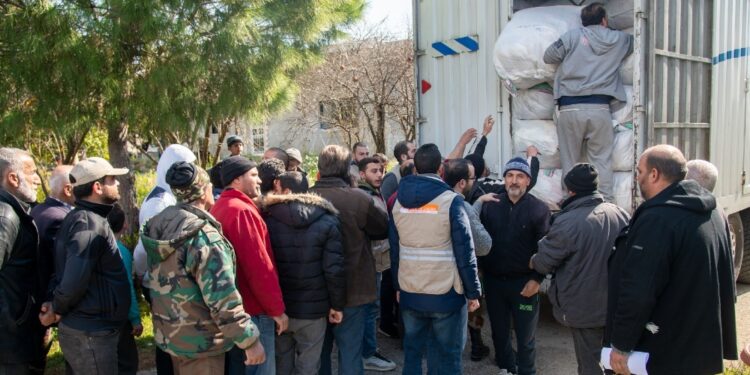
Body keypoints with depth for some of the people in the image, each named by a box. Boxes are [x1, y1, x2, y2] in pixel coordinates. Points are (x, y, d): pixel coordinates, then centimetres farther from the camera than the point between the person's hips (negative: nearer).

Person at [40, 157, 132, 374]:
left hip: (91, 329, 10)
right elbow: (75, 279, -29)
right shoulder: (89, 223, -21)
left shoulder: (88, 219, 11)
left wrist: (57, 305, 1)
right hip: (90, 334, -10)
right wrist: (57, 310, -12)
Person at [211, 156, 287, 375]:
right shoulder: (242, 210, -19)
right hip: (252, 310, -10)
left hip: (232, 306, 10)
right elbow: (259, 265, -22)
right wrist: (277, 309, -15)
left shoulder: (219, 208, 11)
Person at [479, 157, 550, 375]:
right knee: (499, 331, 18)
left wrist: (537, 279, -13)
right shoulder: (490, 205, 1)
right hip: (493, 280, 3)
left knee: (525, 336, 9)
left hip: (524, 283, -3)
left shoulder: (539, 208, -7)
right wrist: (481, 270, 0)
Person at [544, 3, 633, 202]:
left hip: (570, 109, 0)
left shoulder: (573, 35, 7)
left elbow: (548, 57, 10)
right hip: (599, 109, 1)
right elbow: (635, 40, 34)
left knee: (570, 162, 6)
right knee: (601, 161, 2)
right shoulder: (618, 39, 14)